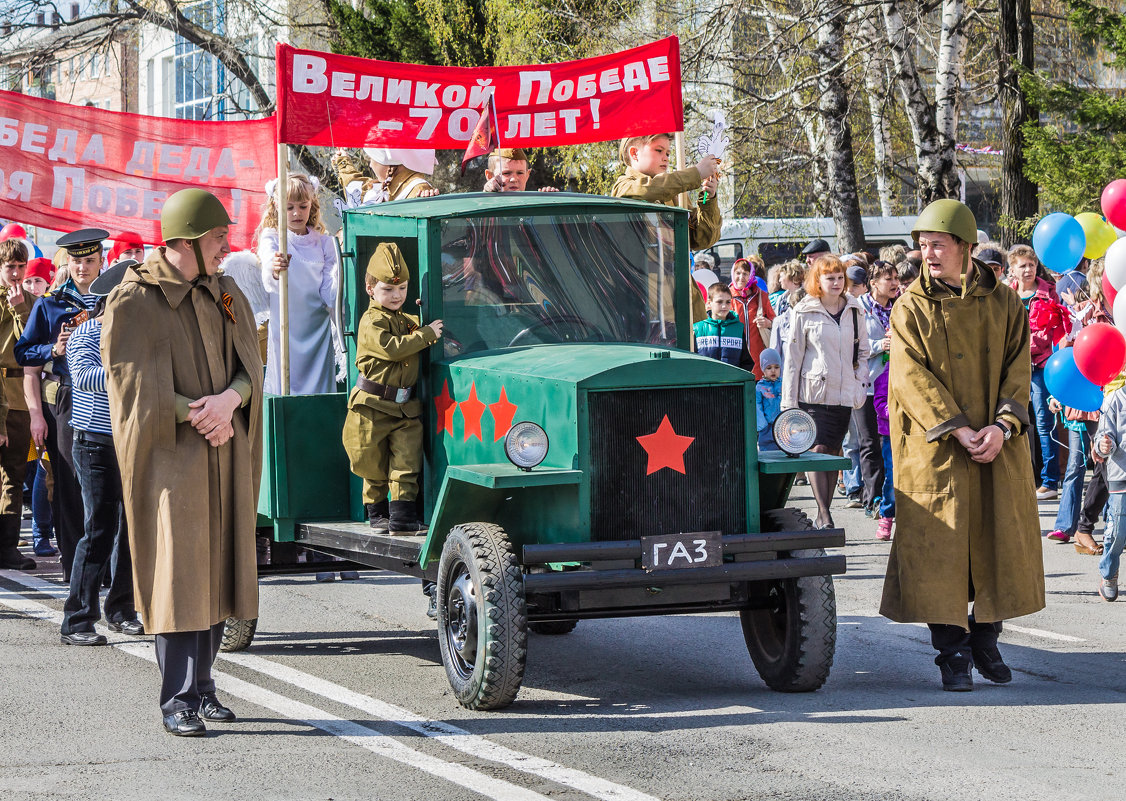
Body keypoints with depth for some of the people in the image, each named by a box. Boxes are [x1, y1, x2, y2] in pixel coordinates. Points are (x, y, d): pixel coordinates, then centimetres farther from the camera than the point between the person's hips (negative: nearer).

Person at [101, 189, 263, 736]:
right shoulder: (133, 302, -8)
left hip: (223, 454, 6)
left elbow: (250, 365, 6)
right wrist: (200, 415, -15)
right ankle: (177, 701, -3)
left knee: (215, 568, 6)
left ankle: (201, 686, 15)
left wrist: (229, 399, -15)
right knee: (177, 572, -7)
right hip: (170, 456, -6)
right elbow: (133, 385, -11)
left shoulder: (226, 295, 11)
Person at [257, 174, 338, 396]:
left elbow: (328, 295, 2)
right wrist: (275, 272, -45)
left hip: (317, 330, 2)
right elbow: (269, 283, -23)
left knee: (319, 389, 0)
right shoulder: (271, 239, -3)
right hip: (284, 330, -2)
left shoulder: (323, 243, 6)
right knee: (284, 391, -3)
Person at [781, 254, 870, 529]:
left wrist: (860, 386, 5)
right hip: (813, 392, -4)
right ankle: (824, 515, -15)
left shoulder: (854, 311, 9)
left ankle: (823, 514, 14)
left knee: (833, 453, 6)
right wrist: (789, 401, -3)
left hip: (844, 394, 4)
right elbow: (793, 358, 0)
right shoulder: (804, 313, -2)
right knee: (818, 450, -14)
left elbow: (862, 352, 18)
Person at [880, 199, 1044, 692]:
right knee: (941, 547, -4)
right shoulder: (911, 308, -1)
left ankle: (985, 641, 20)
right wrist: (957, 430, -18)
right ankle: (953, 655, 4)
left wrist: (1002, 426, -14)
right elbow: (912, 378, -9)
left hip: (998, 447, 3)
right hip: (935, 449, -2)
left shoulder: (1003, 304, 6)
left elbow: (1017, 369, 2)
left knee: (999, 541, 4)